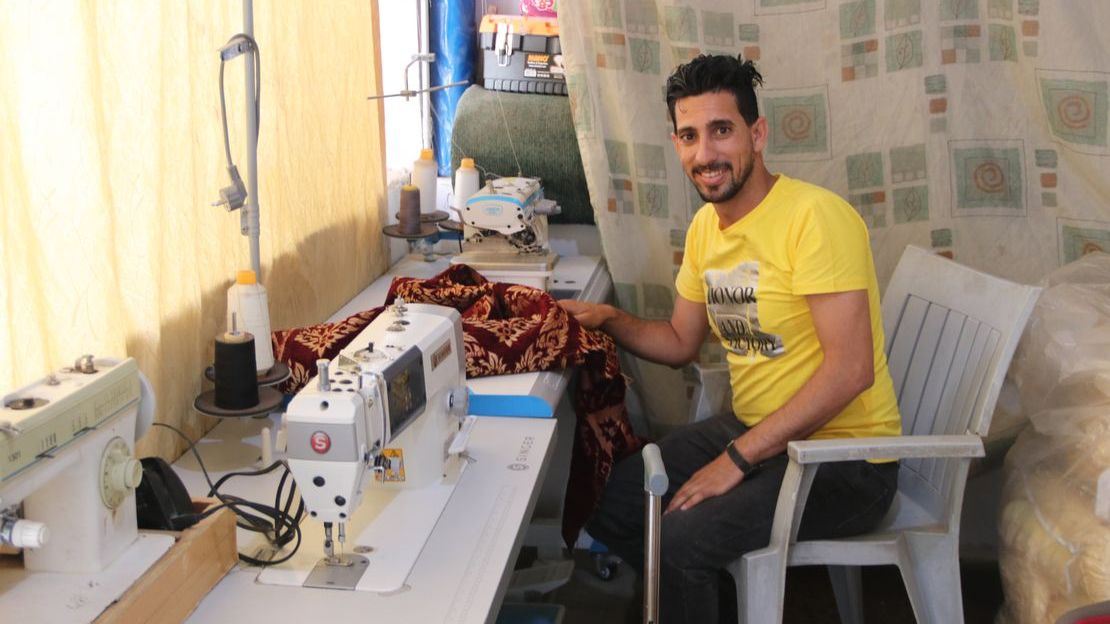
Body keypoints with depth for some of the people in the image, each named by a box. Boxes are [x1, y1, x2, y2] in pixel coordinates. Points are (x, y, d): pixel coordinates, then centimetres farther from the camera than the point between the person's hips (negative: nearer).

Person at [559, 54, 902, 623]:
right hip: (753, 430, 8)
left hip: (842, 456, -8)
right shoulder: (705, 225, 6)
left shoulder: (816, 217, -21)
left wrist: (736, 459, -24)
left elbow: (850, 369, -27)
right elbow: (680, 343, 17)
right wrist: (609, 320, -2)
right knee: (606, 502, 7)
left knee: (681, 538, -26)